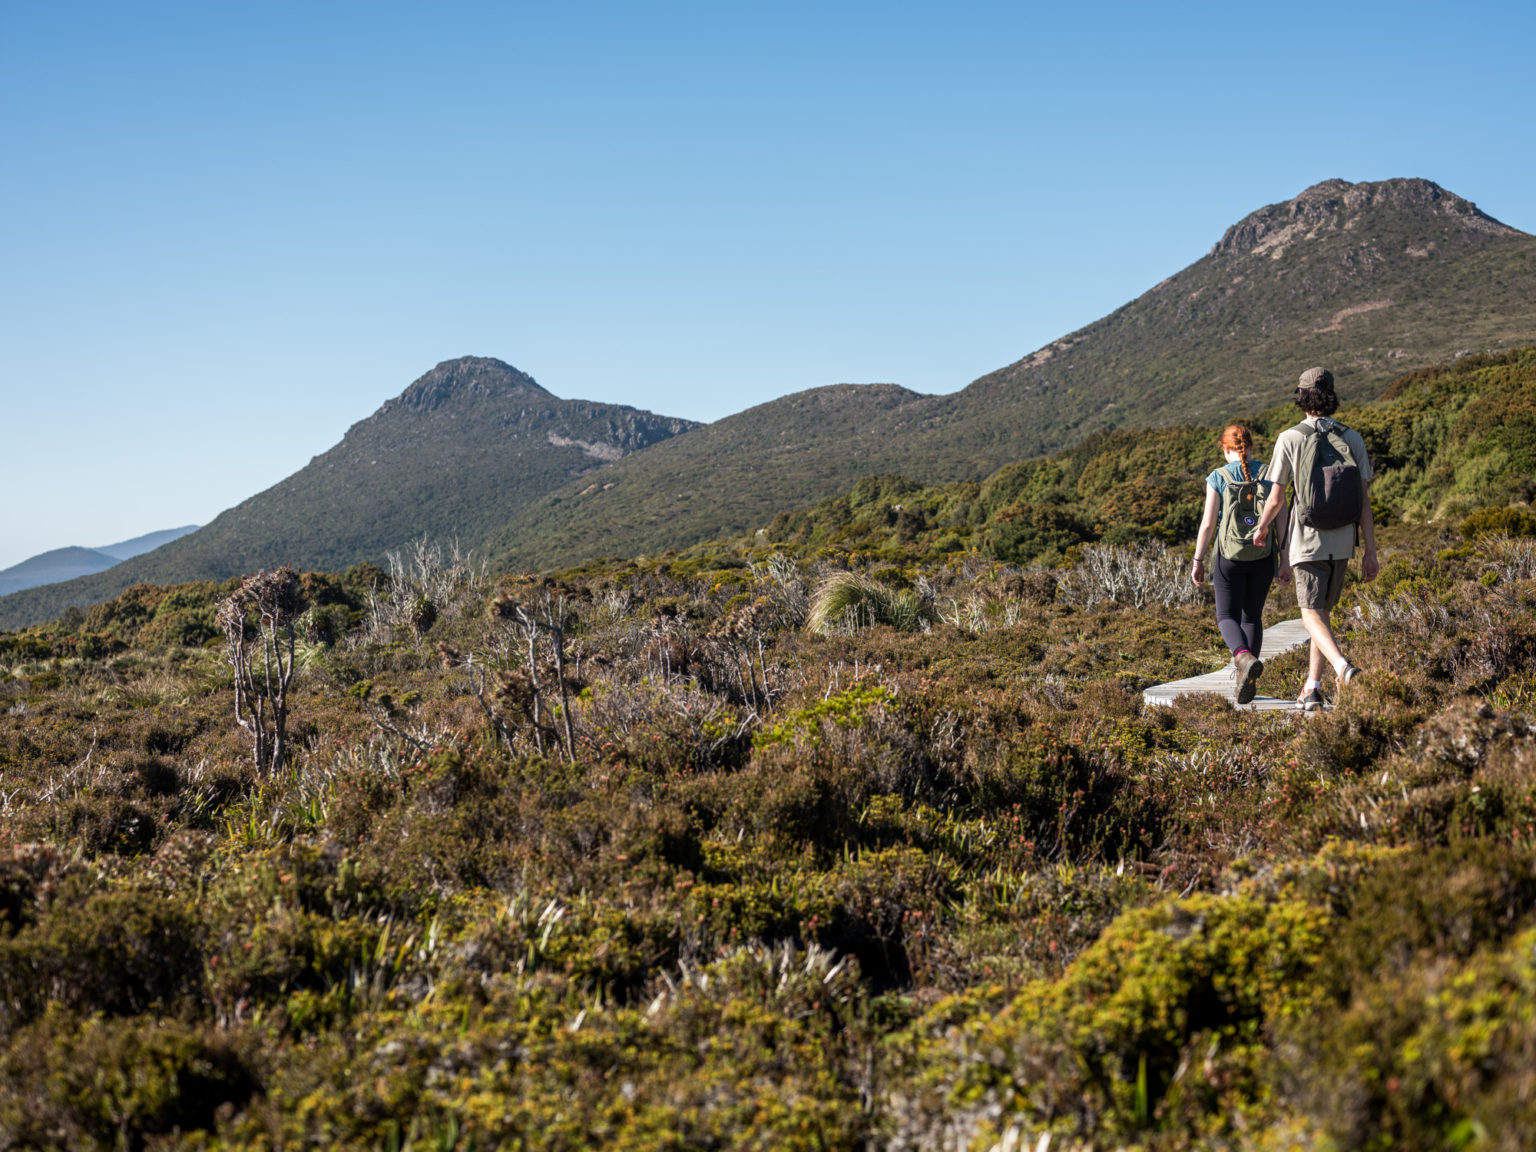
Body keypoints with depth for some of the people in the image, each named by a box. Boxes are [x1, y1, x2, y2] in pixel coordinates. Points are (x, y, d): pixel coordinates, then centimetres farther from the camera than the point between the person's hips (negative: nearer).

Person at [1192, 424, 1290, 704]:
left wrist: (1198, 561, 0)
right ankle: (1246, 680, 14)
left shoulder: (1218, 477, -5)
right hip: (1263, 555, 3)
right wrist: (1285, 561, 5)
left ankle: (1245, 658, -25)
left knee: (1227, 616, 5)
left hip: (1229, 555, -3)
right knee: (1252, 616, 16)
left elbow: (1208, 523, -8)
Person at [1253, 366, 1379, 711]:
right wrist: (1370, 552, 2)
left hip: (1308, 540, -4)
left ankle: (1342, 666, -30)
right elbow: (1363, 500, -1)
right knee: (1324, 611, 17)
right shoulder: (1353, 439, 1)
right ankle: (1312, 686, 17)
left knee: (1312, 614, -3)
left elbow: (1276, 498, -4)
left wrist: (1262, 527, 17)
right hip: (1342, 541, 4)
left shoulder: (1289, 439, -7)